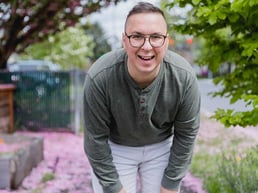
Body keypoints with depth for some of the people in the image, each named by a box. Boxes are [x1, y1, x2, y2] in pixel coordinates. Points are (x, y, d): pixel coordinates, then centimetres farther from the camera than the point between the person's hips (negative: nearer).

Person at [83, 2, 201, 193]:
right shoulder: (99, 78, -31)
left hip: (162, 147, 2)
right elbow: (96, 139, -18)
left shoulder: (184, 77, -26)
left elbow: (186, 134, -12)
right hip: (114, 148, -1)